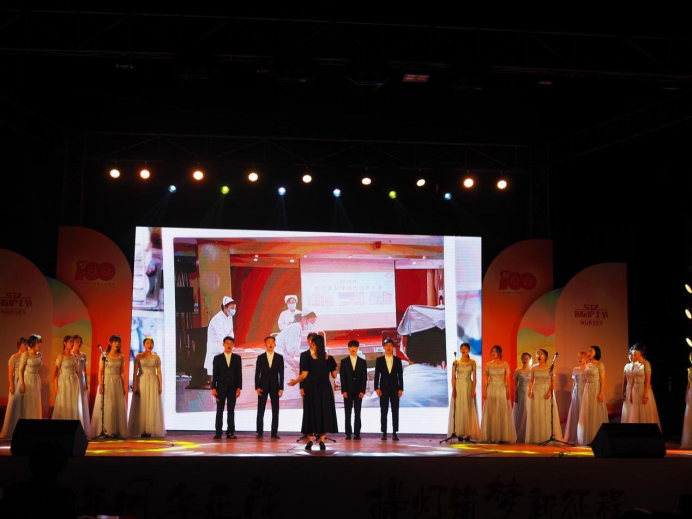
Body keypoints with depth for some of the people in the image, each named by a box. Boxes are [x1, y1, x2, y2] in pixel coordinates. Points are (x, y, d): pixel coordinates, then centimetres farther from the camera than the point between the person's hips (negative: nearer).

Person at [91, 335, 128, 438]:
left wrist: (124, 387, 8)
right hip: (106, 382, -3)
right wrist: (100, 386, -12)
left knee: (118, 407, 1)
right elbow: (100, 372, -4)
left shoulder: (121, 357, 8)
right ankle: (104, 430, 0)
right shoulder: (104, 356, -3)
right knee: (105, 406, -3)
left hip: (117, 383, 3)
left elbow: (122, 373, 10)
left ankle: (116, 431, 6)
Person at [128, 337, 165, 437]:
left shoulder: (156, 357, 8)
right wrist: (134, 386, -10)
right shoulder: (139, 356, 1)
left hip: (153, 383, 2)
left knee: (152, 406, 0)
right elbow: (135, 372, -3)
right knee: (141, 406, -2)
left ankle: (149, 430, 5)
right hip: (141, 382, -2)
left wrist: (160, 386, -2)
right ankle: (141, 430, 1)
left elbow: (159, 372, 6)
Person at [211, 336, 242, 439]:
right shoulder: (217, 358, 4)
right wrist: (213, 388, -6)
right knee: (219, 411, 0)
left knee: (231, 411, 2)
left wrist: (239, 388, -4)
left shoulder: (237, 358, 6)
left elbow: (239, 373, 3)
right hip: (221, 388, -1)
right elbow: (214, 374, 2)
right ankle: (218, 433, 1)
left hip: (232, 388, 1)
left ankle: (230, 433, 3)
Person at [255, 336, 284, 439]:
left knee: (275, 410, 0)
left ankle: (274, 433, 3)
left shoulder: (279, 357, 4)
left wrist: (281, 388, -5)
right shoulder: (260, 357, 3)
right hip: (263, 386, 0)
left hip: (275, 386, 1)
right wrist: (257, 387, -8)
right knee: (260, 410, -2)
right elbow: (257, 373, 2)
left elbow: (281, 374, 2)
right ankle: (260, 432, 2)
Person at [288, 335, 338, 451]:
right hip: (325, 389, 1)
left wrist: (295, 381, 11)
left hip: (312, 388, -1)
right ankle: (322, 441, 1)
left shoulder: (309, 358, -8)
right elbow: (334, 375, 4)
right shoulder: (329, 359, -3)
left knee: (311, 412, 7)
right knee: (324, 412, 6)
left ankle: (310, 440, 6)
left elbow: (304, 375, -7)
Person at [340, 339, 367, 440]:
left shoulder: (362, 362, 8)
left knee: (358, 413, 0)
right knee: (347, 413, 0)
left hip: (358, 391, 0)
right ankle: (348, 433, 1)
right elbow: (342, 377, 1)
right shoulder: (344, 361, 6)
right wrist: (344, 390, -8)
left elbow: (364, 377, 3)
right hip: (348, 391, 0)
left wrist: (362, 391, -6)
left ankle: (357, 433, 1)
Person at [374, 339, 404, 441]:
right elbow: (376, 375, 0)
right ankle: (384, 433, 2)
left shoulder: (397, 360, 5)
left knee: (395, 410, -2)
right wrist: (376, 388, -8)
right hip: (384, 388, -1)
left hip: (395, 388, 1)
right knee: (384, 411, -1)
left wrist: (401, 389, -3)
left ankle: (394, 433, 0)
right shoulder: (379, 360, 2)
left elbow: (400, 375, 4)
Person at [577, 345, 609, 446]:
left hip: (596, 390, -7)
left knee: (596, 414, -4)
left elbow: (603, 380, -10)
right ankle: (589, 439, 11)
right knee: (587, 414, 6)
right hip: (587, 391, 7)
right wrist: (584, 392, 10)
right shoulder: (587, 365, 12)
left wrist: (601, 394, -18)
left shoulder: (600, 365, -6)